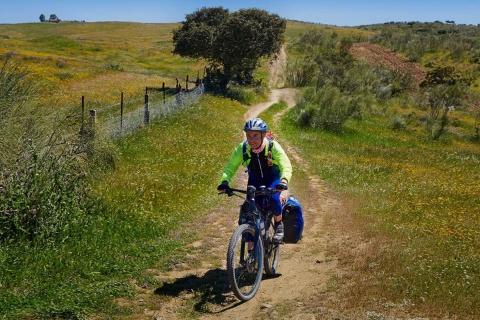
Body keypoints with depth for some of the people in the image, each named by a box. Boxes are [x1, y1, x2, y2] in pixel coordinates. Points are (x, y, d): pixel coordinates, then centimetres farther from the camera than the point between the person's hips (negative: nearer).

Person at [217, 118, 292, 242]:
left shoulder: (273, 146, -30)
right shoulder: (241, 149, -24)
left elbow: (286, 166, -38)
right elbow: (230, 167, -20)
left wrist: (284, 181, -58)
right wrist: (224, 182, -41)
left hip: (273, 178, -2)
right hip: (255, 180, 2)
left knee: (273, 199, -31)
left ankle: (279, 224, 0)